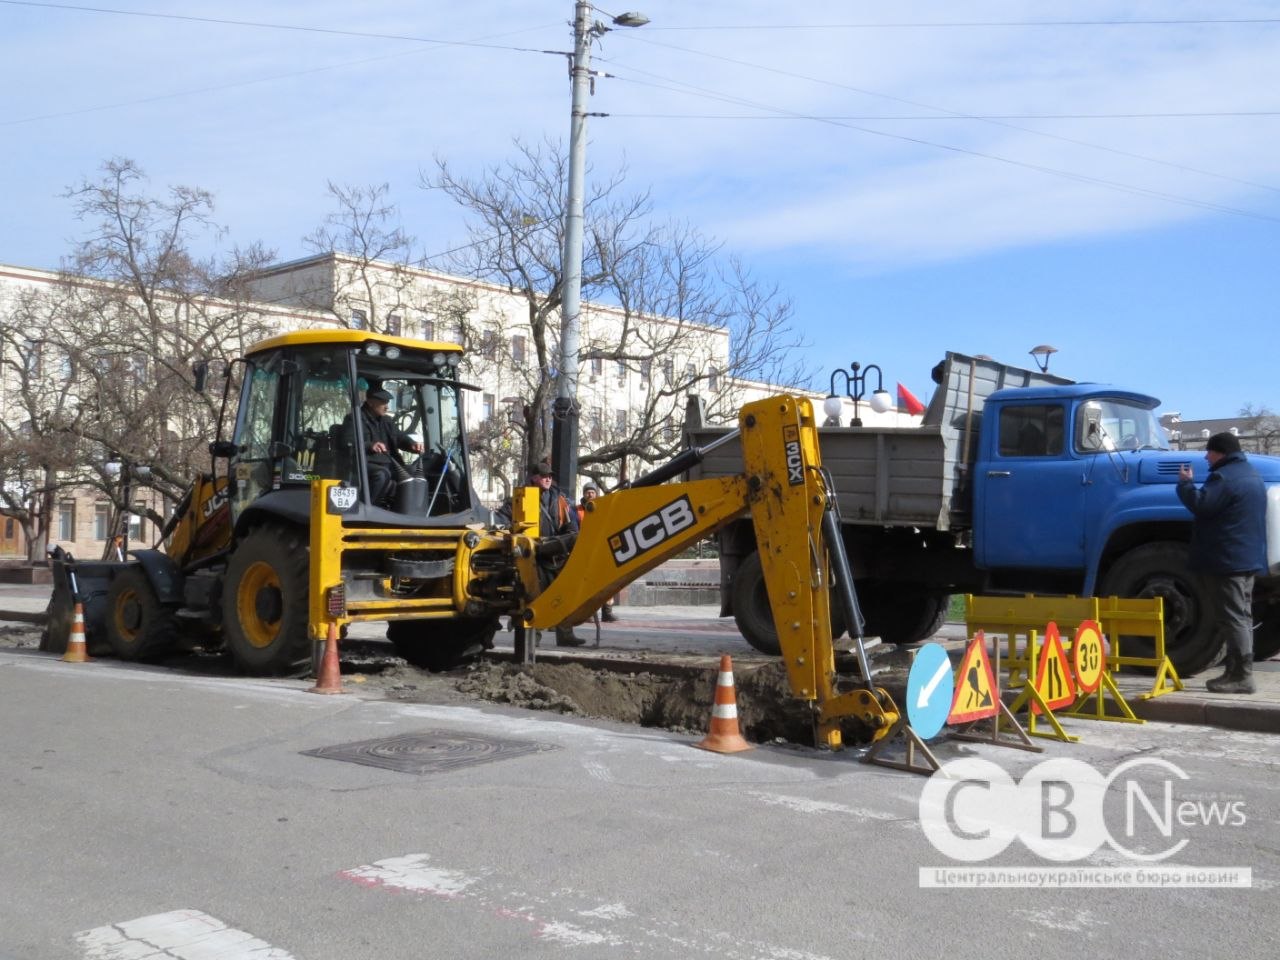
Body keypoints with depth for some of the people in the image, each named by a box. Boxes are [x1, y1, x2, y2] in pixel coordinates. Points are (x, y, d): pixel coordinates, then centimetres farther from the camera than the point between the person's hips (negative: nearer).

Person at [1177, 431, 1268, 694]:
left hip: (1227, 560, -10)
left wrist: (1185, 483, -10)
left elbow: (1201, 505, -23)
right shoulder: (1251, 475, 18)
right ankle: (1238, 672, 17)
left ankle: (1241, 676, -12)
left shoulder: (1224, 477, -16)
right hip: (1249, 558, 10)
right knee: (1242, 616, 12)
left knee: (1233, 618, -10)